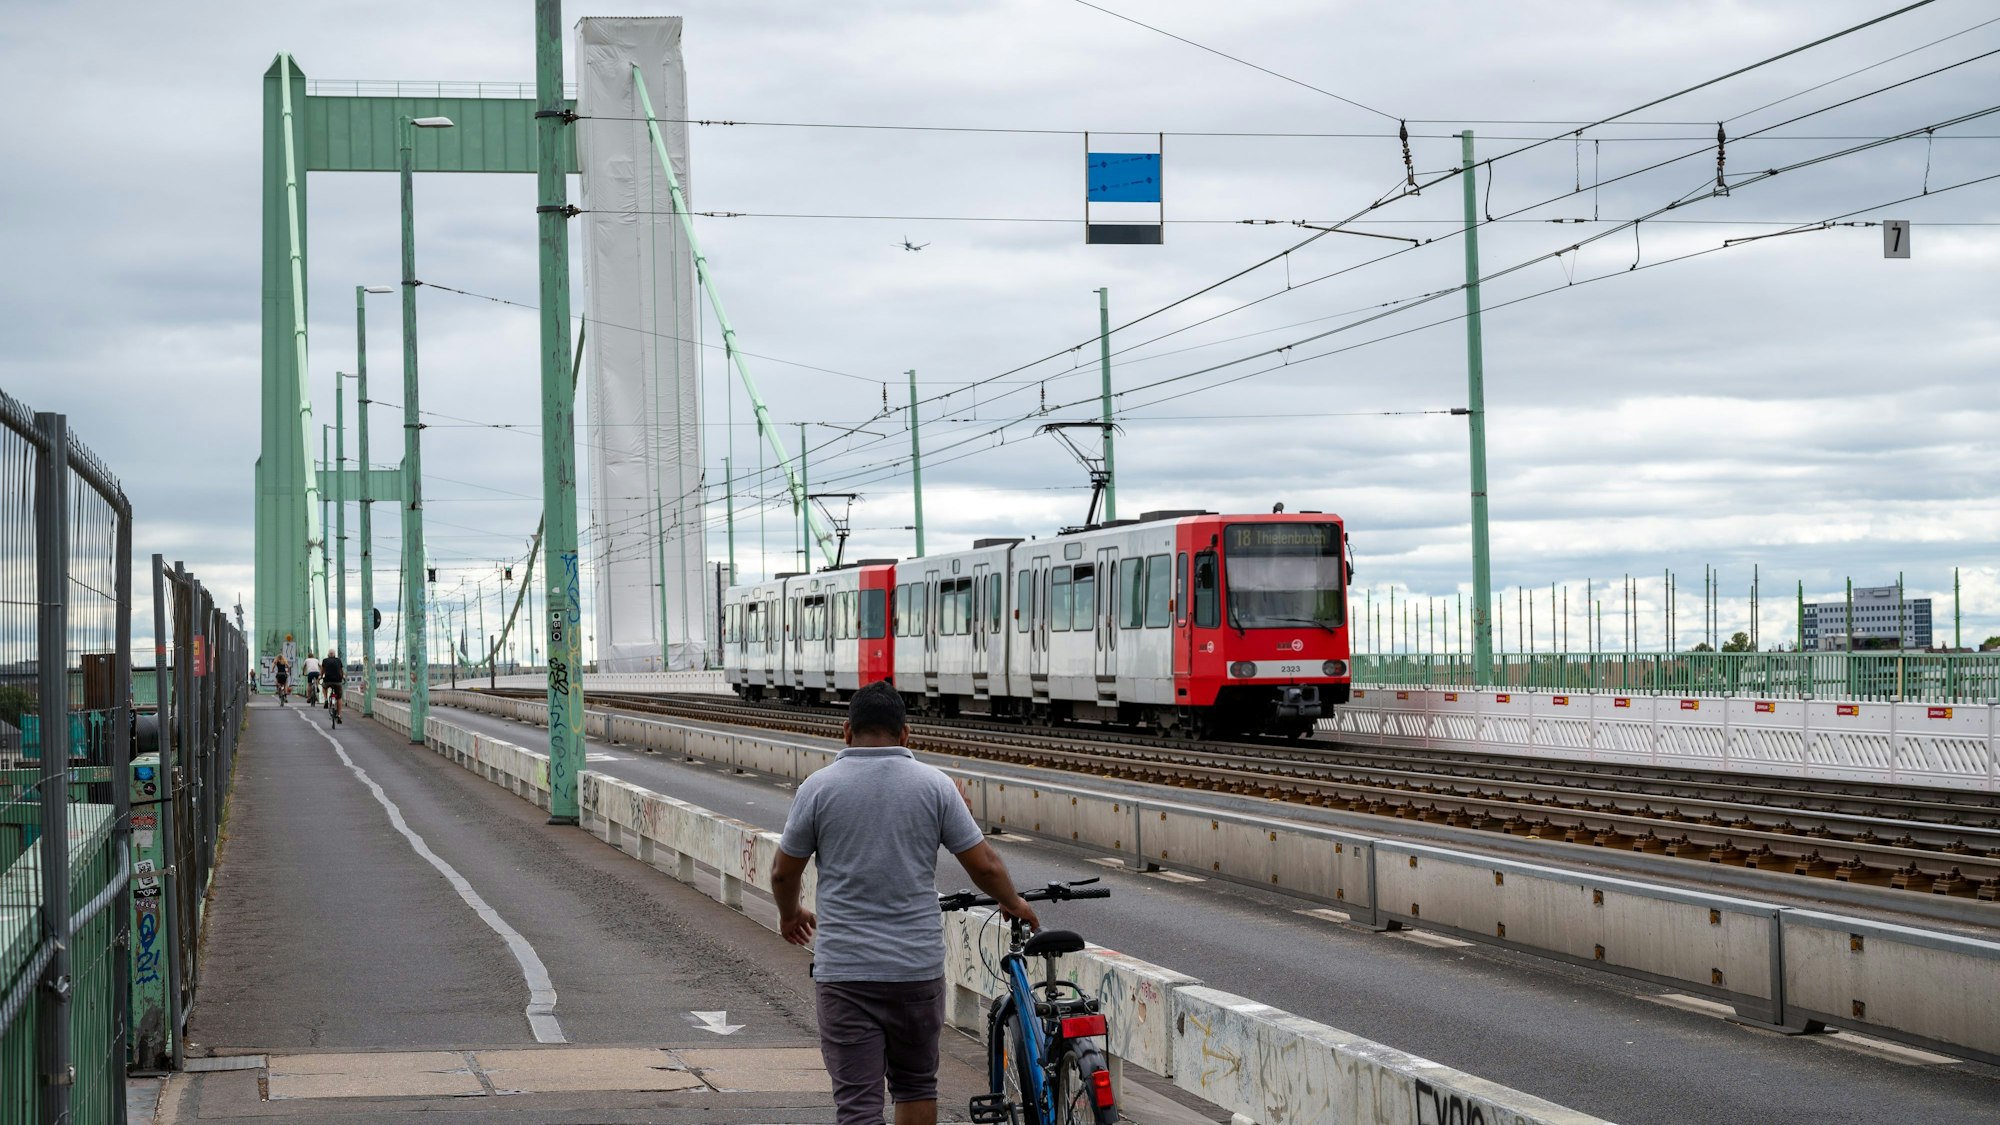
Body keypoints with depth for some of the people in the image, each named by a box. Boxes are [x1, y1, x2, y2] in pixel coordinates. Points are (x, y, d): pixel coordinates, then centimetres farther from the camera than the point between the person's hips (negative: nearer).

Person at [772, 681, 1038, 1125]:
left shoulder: (819, 788, -3)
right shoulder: (934, 784, -1)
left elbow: (784, 873, 5)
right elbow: (984, 865, 0)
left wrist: (790, 915, 26)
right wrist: (1013, 903, 21)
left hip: (844, 971, -1)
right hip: (919, 967, 1)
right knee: (916, 1084, 20)